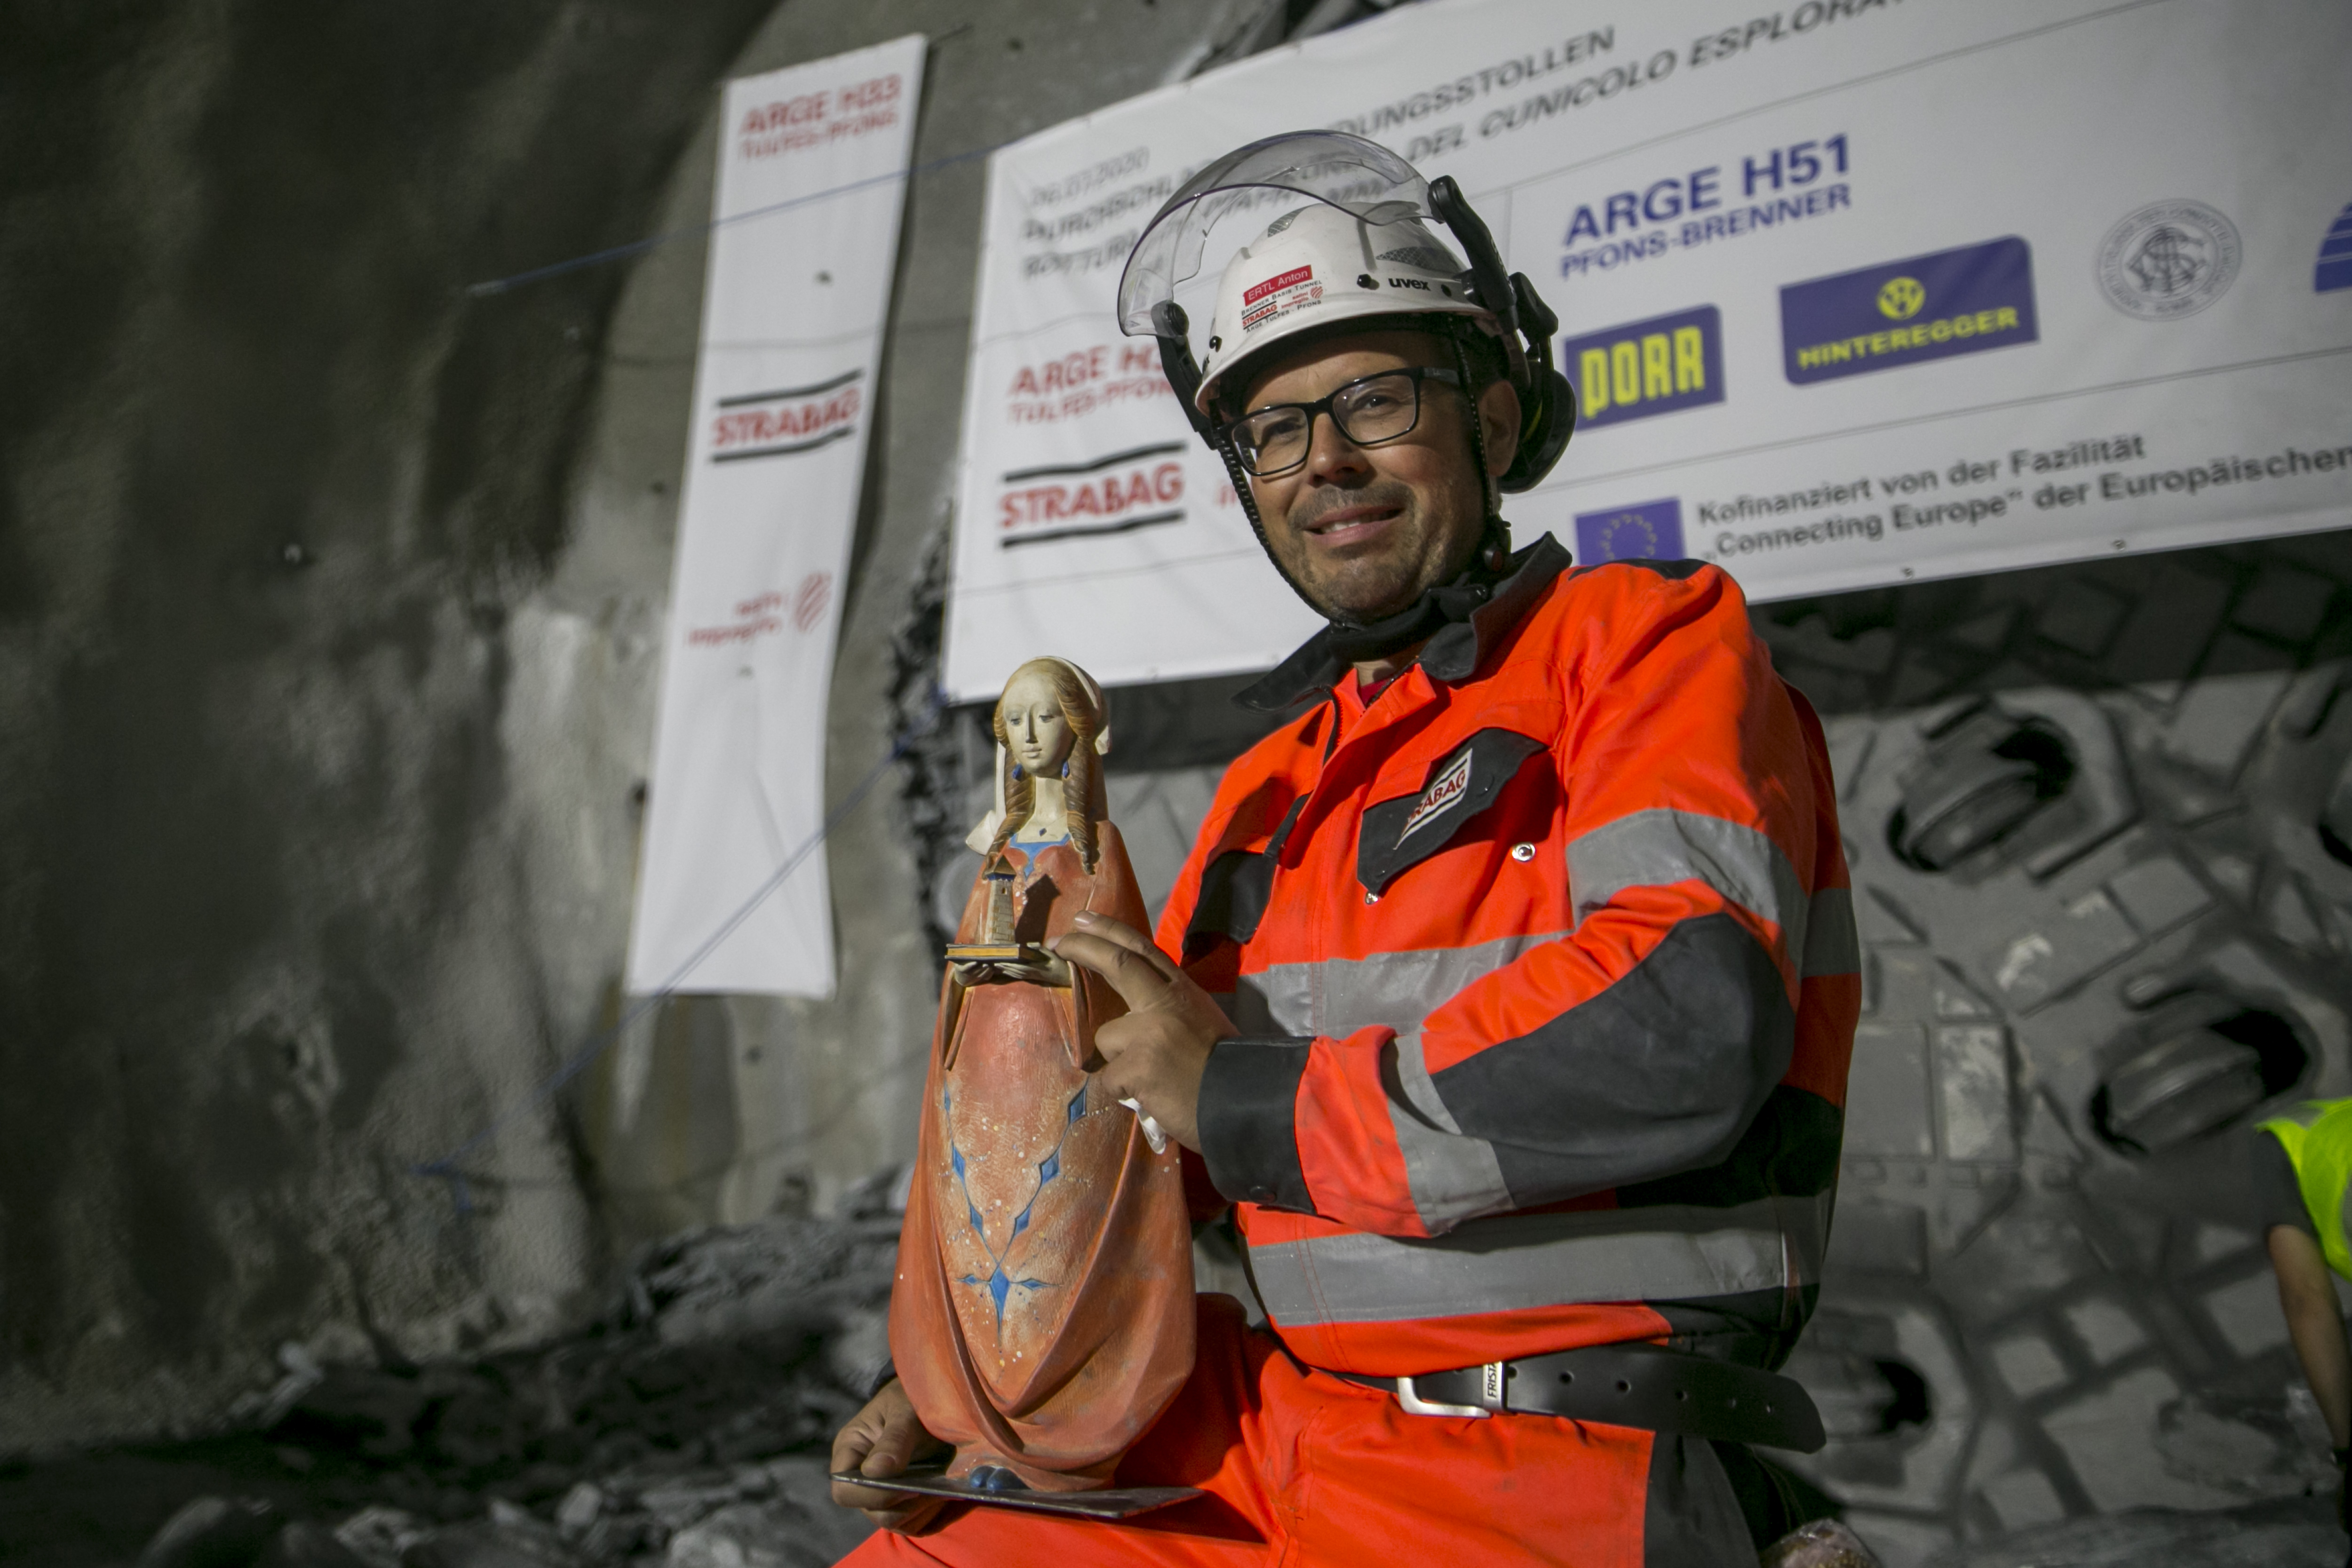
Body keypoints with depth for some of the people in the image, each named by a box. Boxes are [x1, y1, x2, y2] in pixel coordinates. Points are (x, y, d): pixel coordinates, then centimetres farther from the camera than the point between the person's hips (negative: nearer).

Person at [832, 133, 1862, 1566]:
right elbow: (1143, 1127, 22)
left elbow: (1687, 1033, -23)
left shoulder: (1647, 638, -5)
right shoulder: (1275, 784, 14)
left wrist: (1246, 1100, -15)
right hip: (1274, 1437, 7)